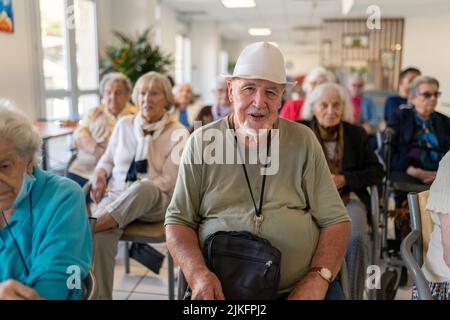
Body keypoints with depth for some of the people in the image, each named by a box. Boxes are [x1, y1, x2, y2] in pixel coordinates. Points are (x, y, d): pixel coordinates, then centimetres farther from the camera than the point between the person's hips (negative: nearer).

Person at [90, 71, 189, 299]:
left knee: (144, 187, -41)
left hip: (154, 201, -2)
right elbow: (107, 160, 23)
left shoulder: (178, 134, 2)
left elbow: (168, 181, -5)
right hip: (116, 197, 3)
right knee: (100, 236, -32)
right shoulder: (124, 125, 14)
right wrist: (100, 174, 0)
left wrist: (137, 191, -16)